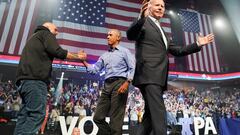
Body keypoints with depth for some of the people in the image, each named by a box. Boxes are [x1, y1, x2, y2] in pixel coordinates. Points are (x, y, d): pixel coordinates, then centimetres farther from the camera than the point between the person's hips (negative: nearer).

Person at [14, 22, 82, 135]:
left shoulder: (34, 37, 35)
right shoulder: (46, 33, 8)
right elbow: (58, 52, -7)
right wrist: (78, 56, 3)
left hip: (25, 79, 10)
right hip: (35, 79, -10)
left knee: (25, 115, 5)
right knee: (37, 114, -14)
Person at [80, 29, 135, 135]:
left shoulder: (124, 51, 8)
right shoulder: (105, 55, 24)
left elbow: (133, 68, -2)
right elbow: (94, 69, 19)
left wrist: (127, 83, -16)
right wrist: (84, 61, 7)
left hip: (119, 83, -6)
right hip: (107, 85, 6)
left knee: (116, 118, -5)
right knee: (98, 117, 4)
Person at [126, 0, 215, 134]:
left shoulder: (162, 31, 31)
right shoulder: (143, 22, 7)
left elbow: (177, 51, 30)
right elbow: (130, 35, -15)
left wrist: (198, 44, 22)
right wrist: (142, 18, -32)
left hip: (158, 77, 9)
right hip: (149, 75, -8)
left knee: (150, 114, 9)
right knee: (158, 112, -16)